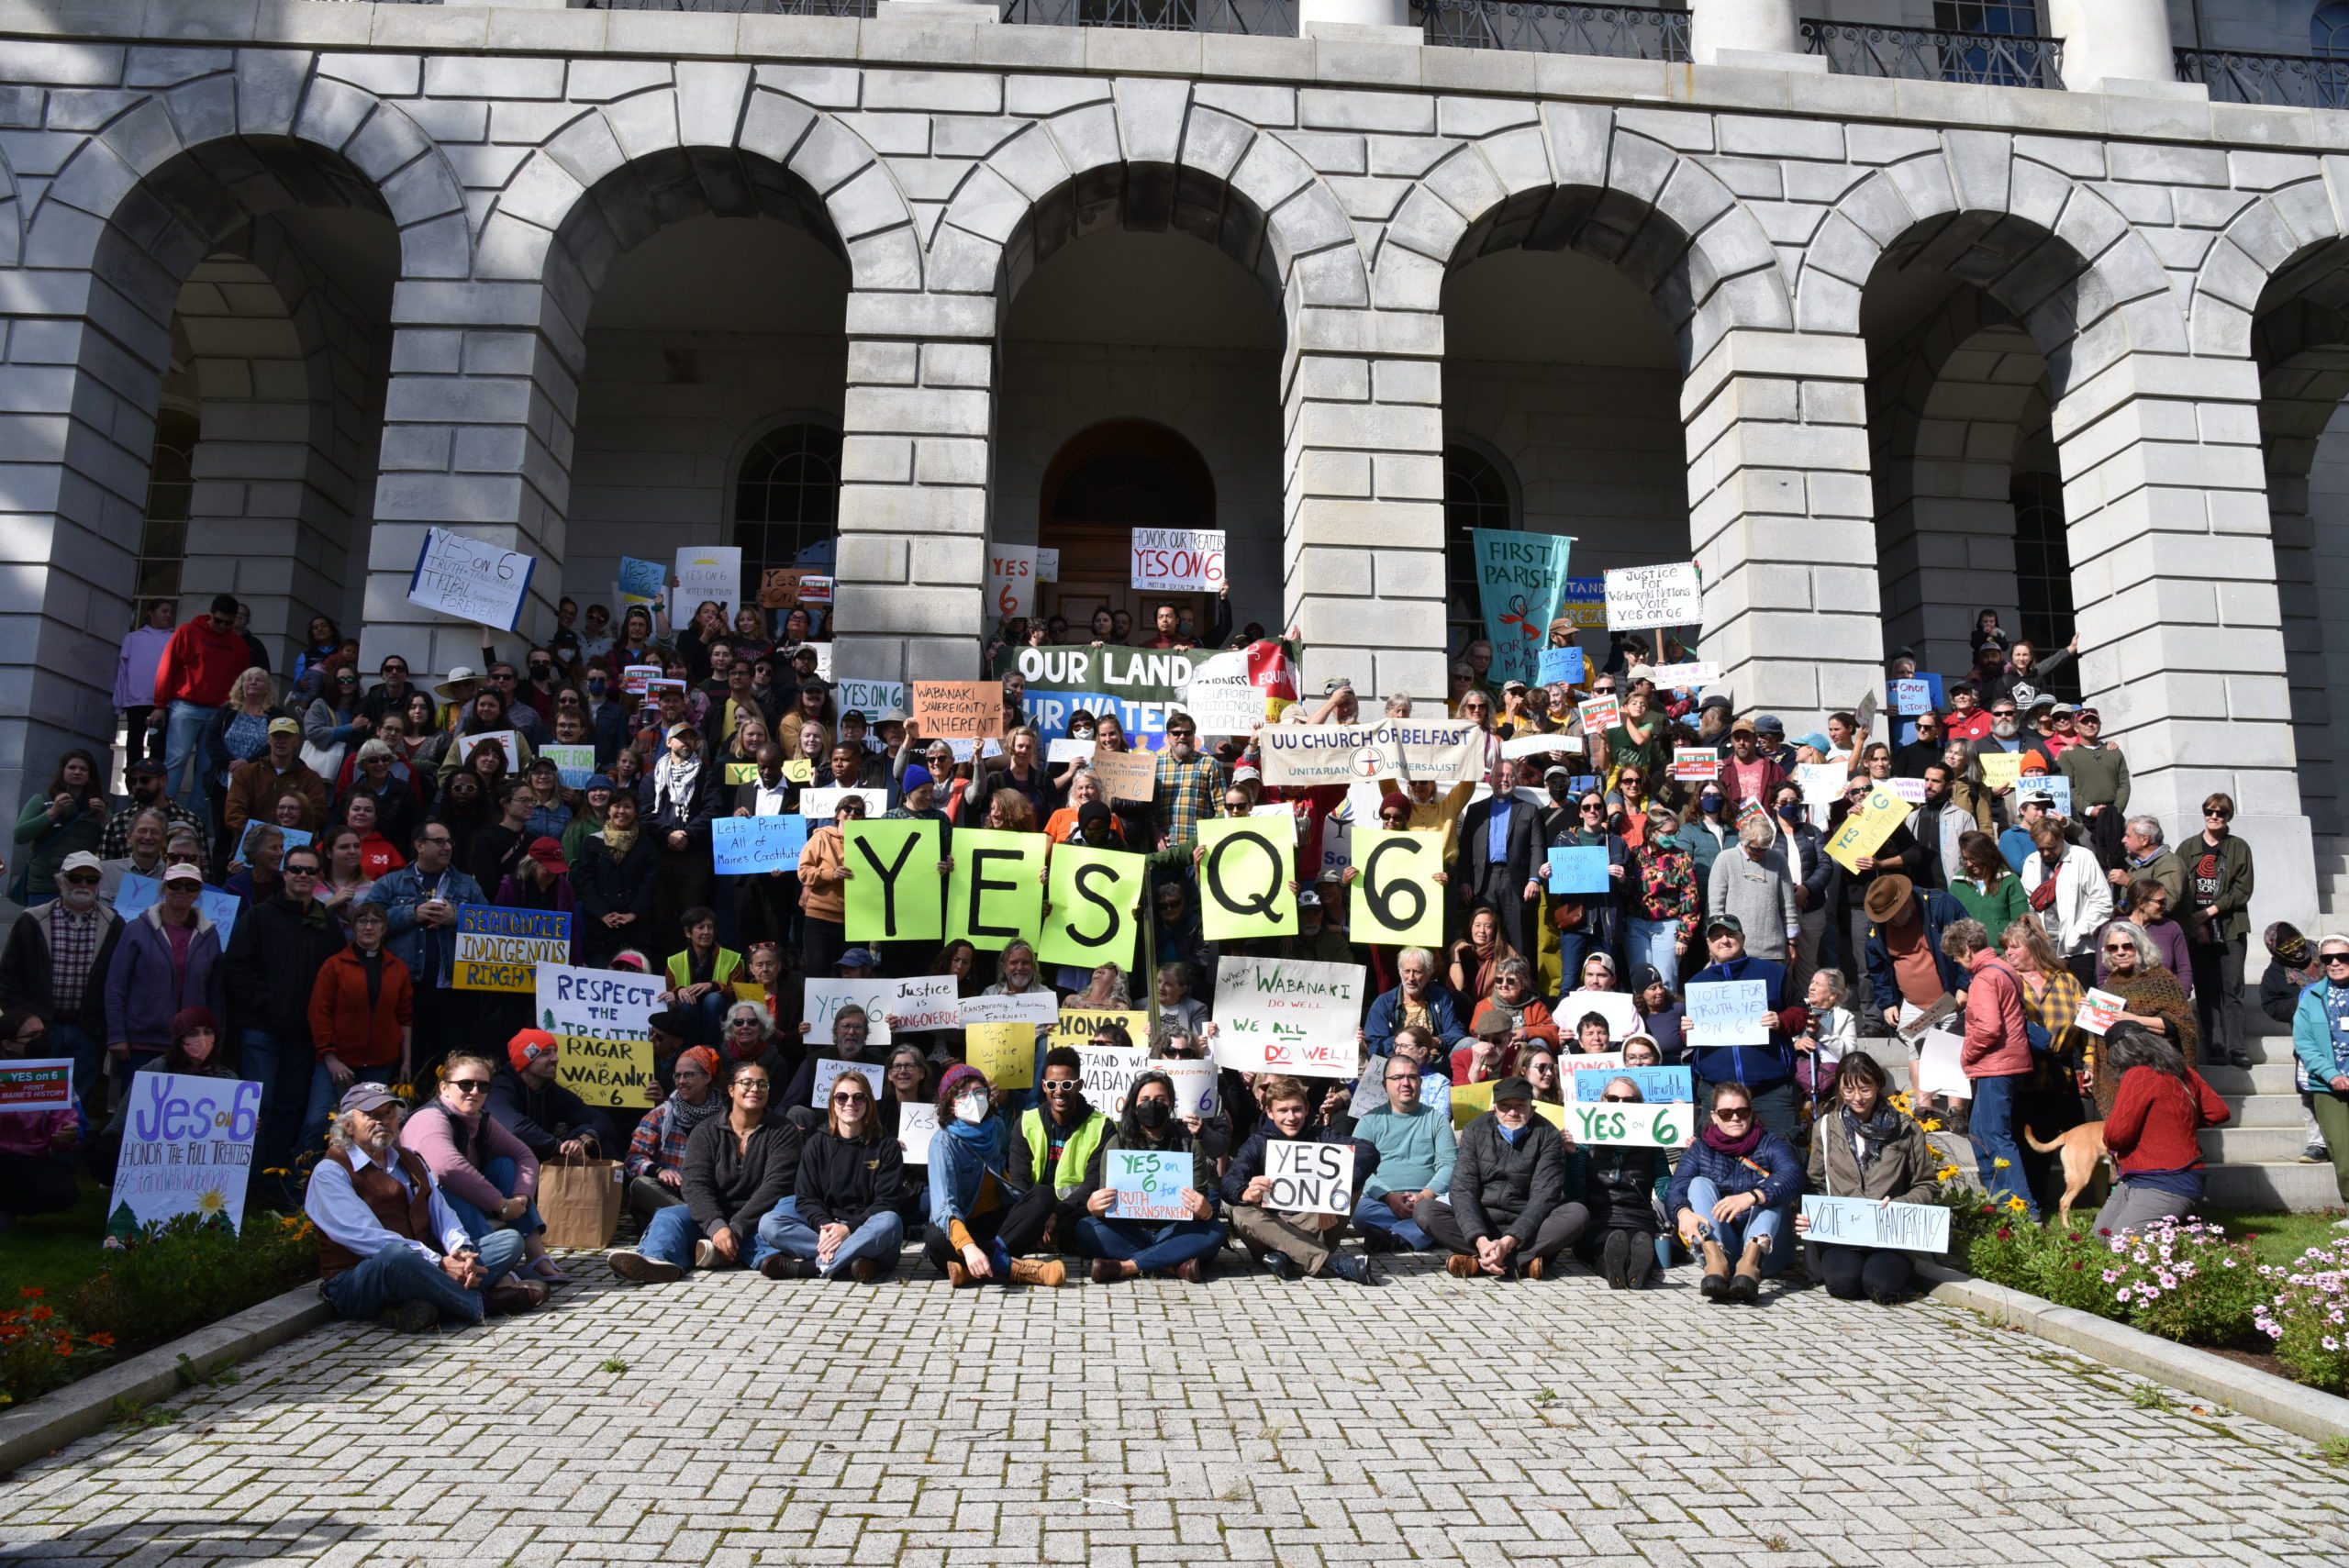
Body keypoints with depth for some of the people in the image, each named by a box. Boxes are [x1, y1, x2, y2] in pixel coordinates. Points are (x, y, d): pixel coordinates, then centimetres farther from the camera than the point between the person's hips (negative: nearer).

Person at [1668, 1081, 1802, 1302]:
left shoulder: (1770, 1144, 6)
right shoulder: (1701, 1149, 10)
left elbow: (1792, 1176, -18)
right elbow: (1675, 1191, -7)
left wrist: (1751, 1197, -37)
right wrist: (1684, 1212, -33)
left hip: (1766, 1250, -1)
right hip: (1715, 1242, 1)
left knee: (1768, 1190, -20)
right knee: (1700, 1184, -16)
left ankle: (1751, 1260, -45)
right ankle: (1715, 1259, -42)